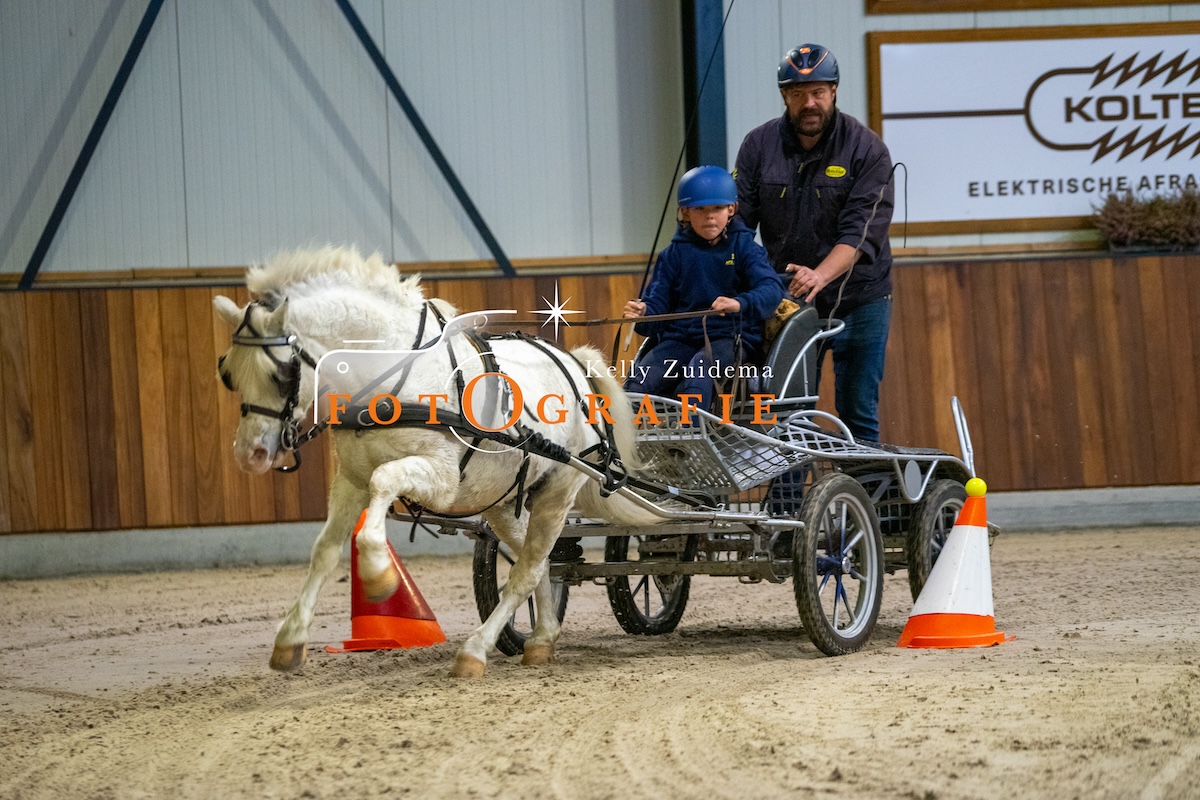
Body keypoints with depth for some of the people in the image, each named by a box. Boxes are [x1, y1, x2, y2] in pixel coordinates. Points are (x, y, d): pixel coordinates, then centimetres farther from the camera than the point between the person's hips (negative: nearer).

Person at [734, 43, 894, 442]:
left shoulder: (865, 148, -8)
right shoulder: (759, 145, 1)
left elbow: (862, 231, -18)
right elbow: (737, 221, -1)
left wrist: (819, 276, -34)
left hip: (857, 299, -2)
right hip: (786, 299, 2)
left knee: (857, 414, -2)